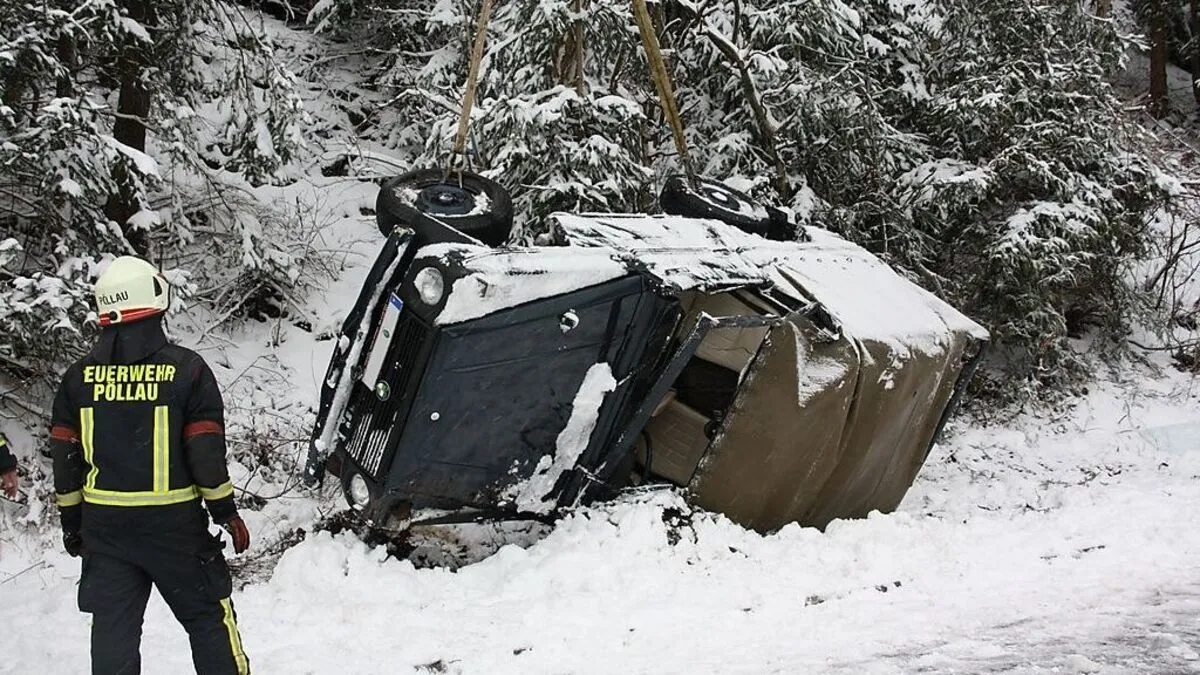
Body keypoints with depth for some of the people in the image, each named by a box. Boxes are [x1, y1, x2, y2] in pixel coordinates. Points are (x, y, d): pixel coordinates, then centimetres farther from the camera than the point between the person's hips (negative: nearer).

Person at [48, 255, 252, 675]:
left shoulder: (78, 376, 1)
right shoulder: (186, 368, -10)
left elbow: (65, 456, 5)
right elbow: (206, 452, -10)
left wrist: (71, 521, 15)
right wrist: (226, 513, 0)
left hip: (103, 524, 3)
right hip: (174, 522, -3)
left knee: (112, 628, 11)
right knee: (208, 616, 9)